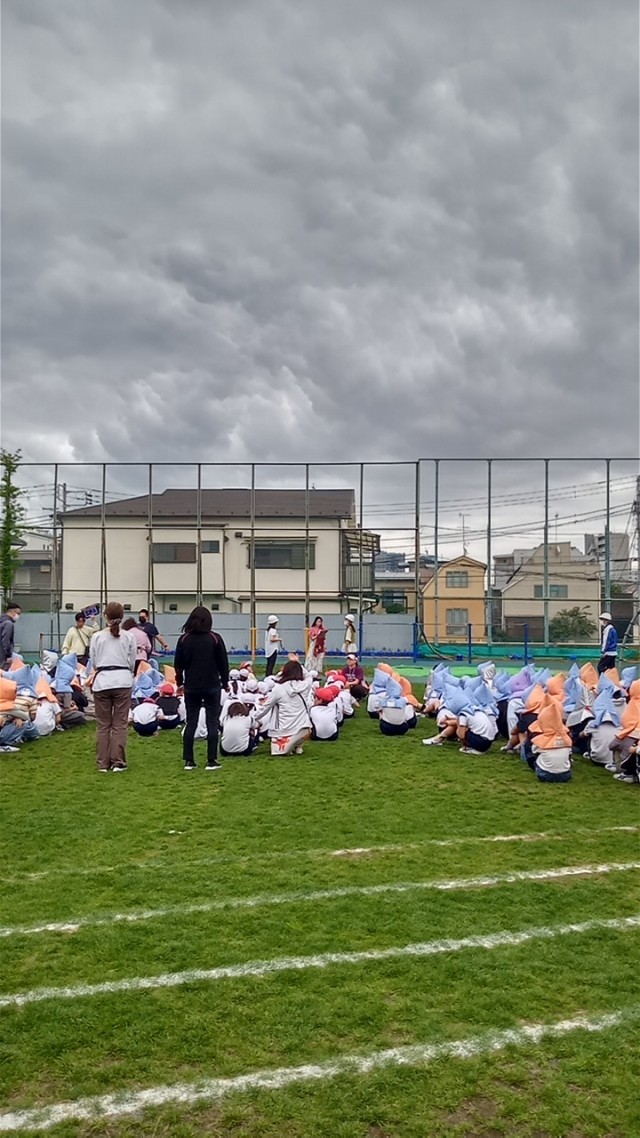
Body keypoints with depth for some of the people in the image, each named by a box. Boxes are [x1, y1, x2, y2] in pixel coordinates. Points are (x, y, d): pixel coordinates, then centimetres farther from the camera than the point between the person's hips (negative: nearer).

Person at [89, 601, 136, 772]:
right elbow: (132, 663, 4)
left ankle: (103, 763, 10)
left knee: (103, 724, 8)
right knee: (120, 724, 6)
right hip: (123, 680, 0)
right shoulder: (129, 637, -1)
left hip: (102, 681, 1)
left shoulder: (97, 637, -1)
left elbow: (93, 662, 4)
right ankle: (118, 762, 5)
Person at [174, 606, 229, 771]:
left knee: (191, 723, 9)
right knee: (212, 723, 3)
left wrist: (180, 683, 19)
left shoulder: (184, 639, -2)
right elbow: (223, 663, -2)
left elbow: (178, 664, 6)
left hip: (191, 687, 2)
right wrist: (225, 682, 10)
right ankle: (211, 761, 2)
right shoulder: (215, 638, -6)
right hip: (212, 686, -2)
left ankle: (189, 761, 8)